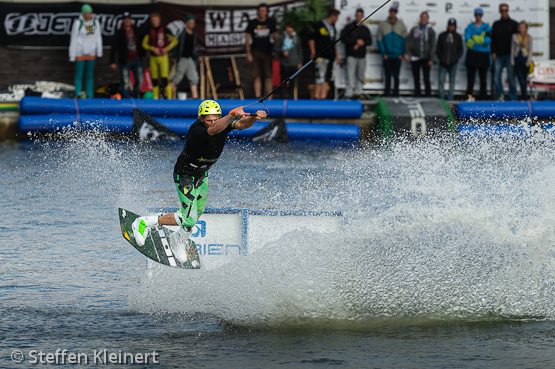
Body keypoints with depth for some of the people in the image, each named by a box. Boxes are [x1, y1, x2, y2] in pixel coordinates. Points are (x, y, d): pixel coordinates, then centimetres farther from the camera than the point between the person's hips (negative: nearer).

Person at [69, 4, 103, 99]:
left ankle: (90, 96, 10)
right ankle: (79, 93, -6)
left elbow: (98, 37, 12)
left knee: (90, 76, 7)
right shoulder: (78, 23, -8)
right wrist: (72, 55, -7)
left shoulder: (95, 22, 5)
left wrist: (99, 51, 9)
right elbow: (73, 39, -6)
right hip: (80, 53, -4)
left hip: (91, 54, 4)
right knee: (79, 75, -6)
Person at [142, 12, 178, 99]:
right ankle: (155, 98, 13)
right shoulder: (149, 31, 6)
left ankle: (169, 97, -11)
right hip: (153, 57, 3)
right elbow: (144, 44, 4)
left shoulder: (164, 30, -1)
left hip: (163, 56, -3)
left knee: (164, 79, -14)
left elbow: (174, 41, -1)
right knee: (154, 80, 4)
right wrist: (153, 49, -12)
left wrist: (167, 49, -13)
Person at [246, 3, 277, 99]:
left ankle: (269, 98, -1)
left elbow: (275, 36, 14)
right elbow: (248, 39, 6)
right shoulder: (252, 23, 5)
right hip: (255, 52, -1)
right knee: (257, 76, -5)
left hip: (267, 52, 1)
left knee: (268, 77, -3)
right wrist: (248, 54, -1)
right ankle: (257, 96, -7)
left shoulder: (271, 22, 8)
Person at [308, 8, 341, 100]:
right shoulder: (319, 25, -6)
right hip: (321, 57, -8)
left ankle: (323, 96, 7)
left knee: (327, 78, 5)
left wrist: (337, 56, 26)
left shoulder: (332, 27, 19)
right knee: (320, 76, -12)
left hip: (330, 56, 8)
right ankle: (317, 96, -10)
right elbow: (311, 39, -6)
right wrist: (313, 52, -14)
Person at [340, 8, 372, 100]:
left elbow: (369, 41, 10)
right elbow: (344, 38, -6)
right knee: (350, 75, -11)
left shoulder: (365, 29, 16)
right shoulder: (349, 27, 6)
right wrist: (356, 41, -14)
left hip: (362, 55, 4)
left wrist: (361, 43, -9)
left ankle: (358, 92, 11)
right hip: (351, 55, -4)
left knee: (360, 75, 4)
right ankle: (348, 93, -13)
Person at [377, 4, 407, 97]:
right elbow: (379, 40, 1)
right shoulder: (382, 24, 2)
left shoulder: (401, 25, 5)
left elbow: (404, 40, 5)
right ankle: (387, 93, 8)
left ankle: (396, 93, 8)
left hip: (397, 56, 0)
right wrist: (383, 53, -6)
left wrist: (402, 54, -4)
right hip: (387, 56, 0)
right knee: (388, 75, 3)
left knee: (396, 76, 3)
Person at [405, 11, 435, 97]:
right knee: (416, 79, 7)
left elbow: (432, 46, 0)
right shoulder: (414, 29, 7)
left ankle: (428, 95, -1)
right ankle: (417, 96, 14)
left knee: (426, 79, -5)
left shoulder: (430, 30, 1)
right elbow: (408, 41, 6)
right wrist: (406, 53, -7)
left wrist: (431, 59, -7)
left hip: (425, 58, -3)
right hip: (415, 58, 3)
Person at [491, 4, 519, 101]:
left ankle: (513, 97, 1)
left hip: (510, 55, -3)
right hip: (498, 55, 3)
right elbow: (493, 39, 13)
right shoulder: (496, 24, 13)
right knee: (497, 76, -3)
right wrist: (493, 52, 2)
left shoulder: (513, 24, 6)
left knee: (511, 76, -4)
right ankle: (500, 94, 8)